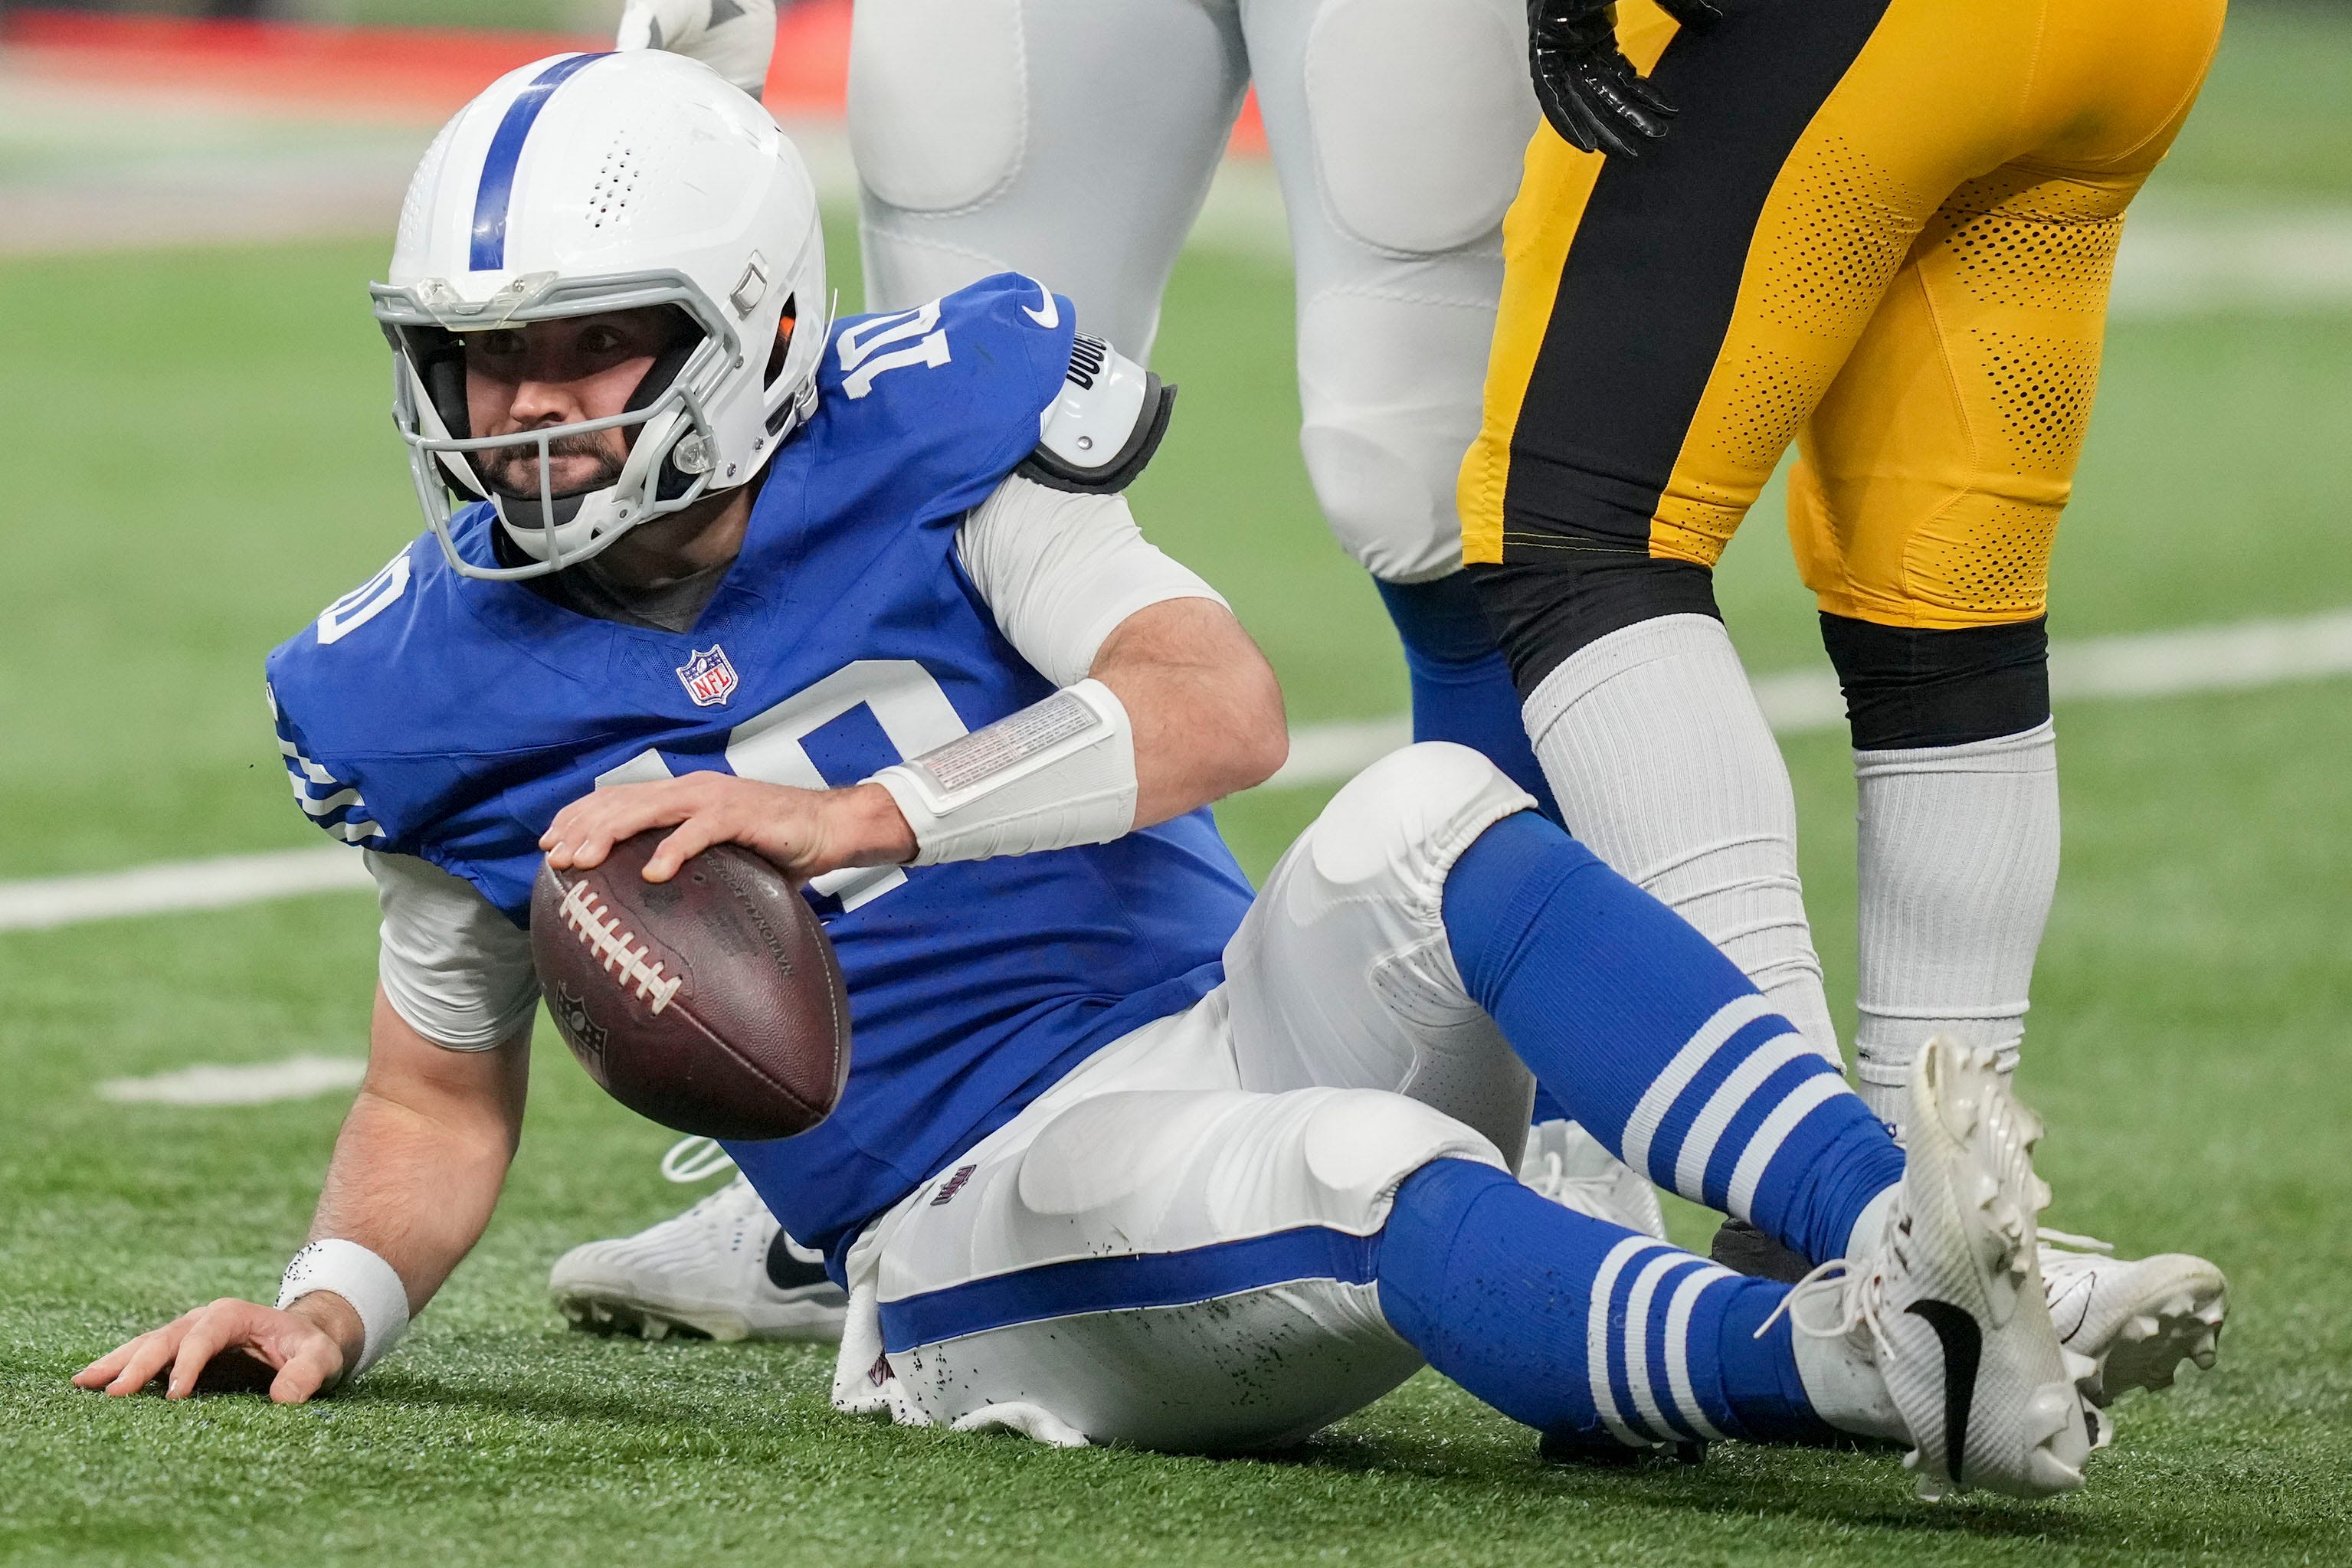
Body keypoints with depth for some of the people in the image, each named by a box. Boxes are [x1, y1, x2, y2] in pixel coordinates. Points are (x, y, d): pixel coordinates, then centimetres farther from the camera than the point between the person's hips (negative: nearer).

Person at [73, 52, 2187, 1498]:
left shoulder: (925, 437, -1)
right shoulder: (437, 692, 4)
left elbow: (1222, 708, -16)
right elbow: (444, 1098, 16)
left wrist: (846, 816, -26)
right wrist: (331, 1305, -4)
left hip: (1239, 1020, 2)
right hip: (986, 1232, -2)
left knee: (1433, 816, -29)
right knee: (1355, 1170, -35)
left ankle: (1893, 1236, -42)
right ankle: (1868, 1366, -57)